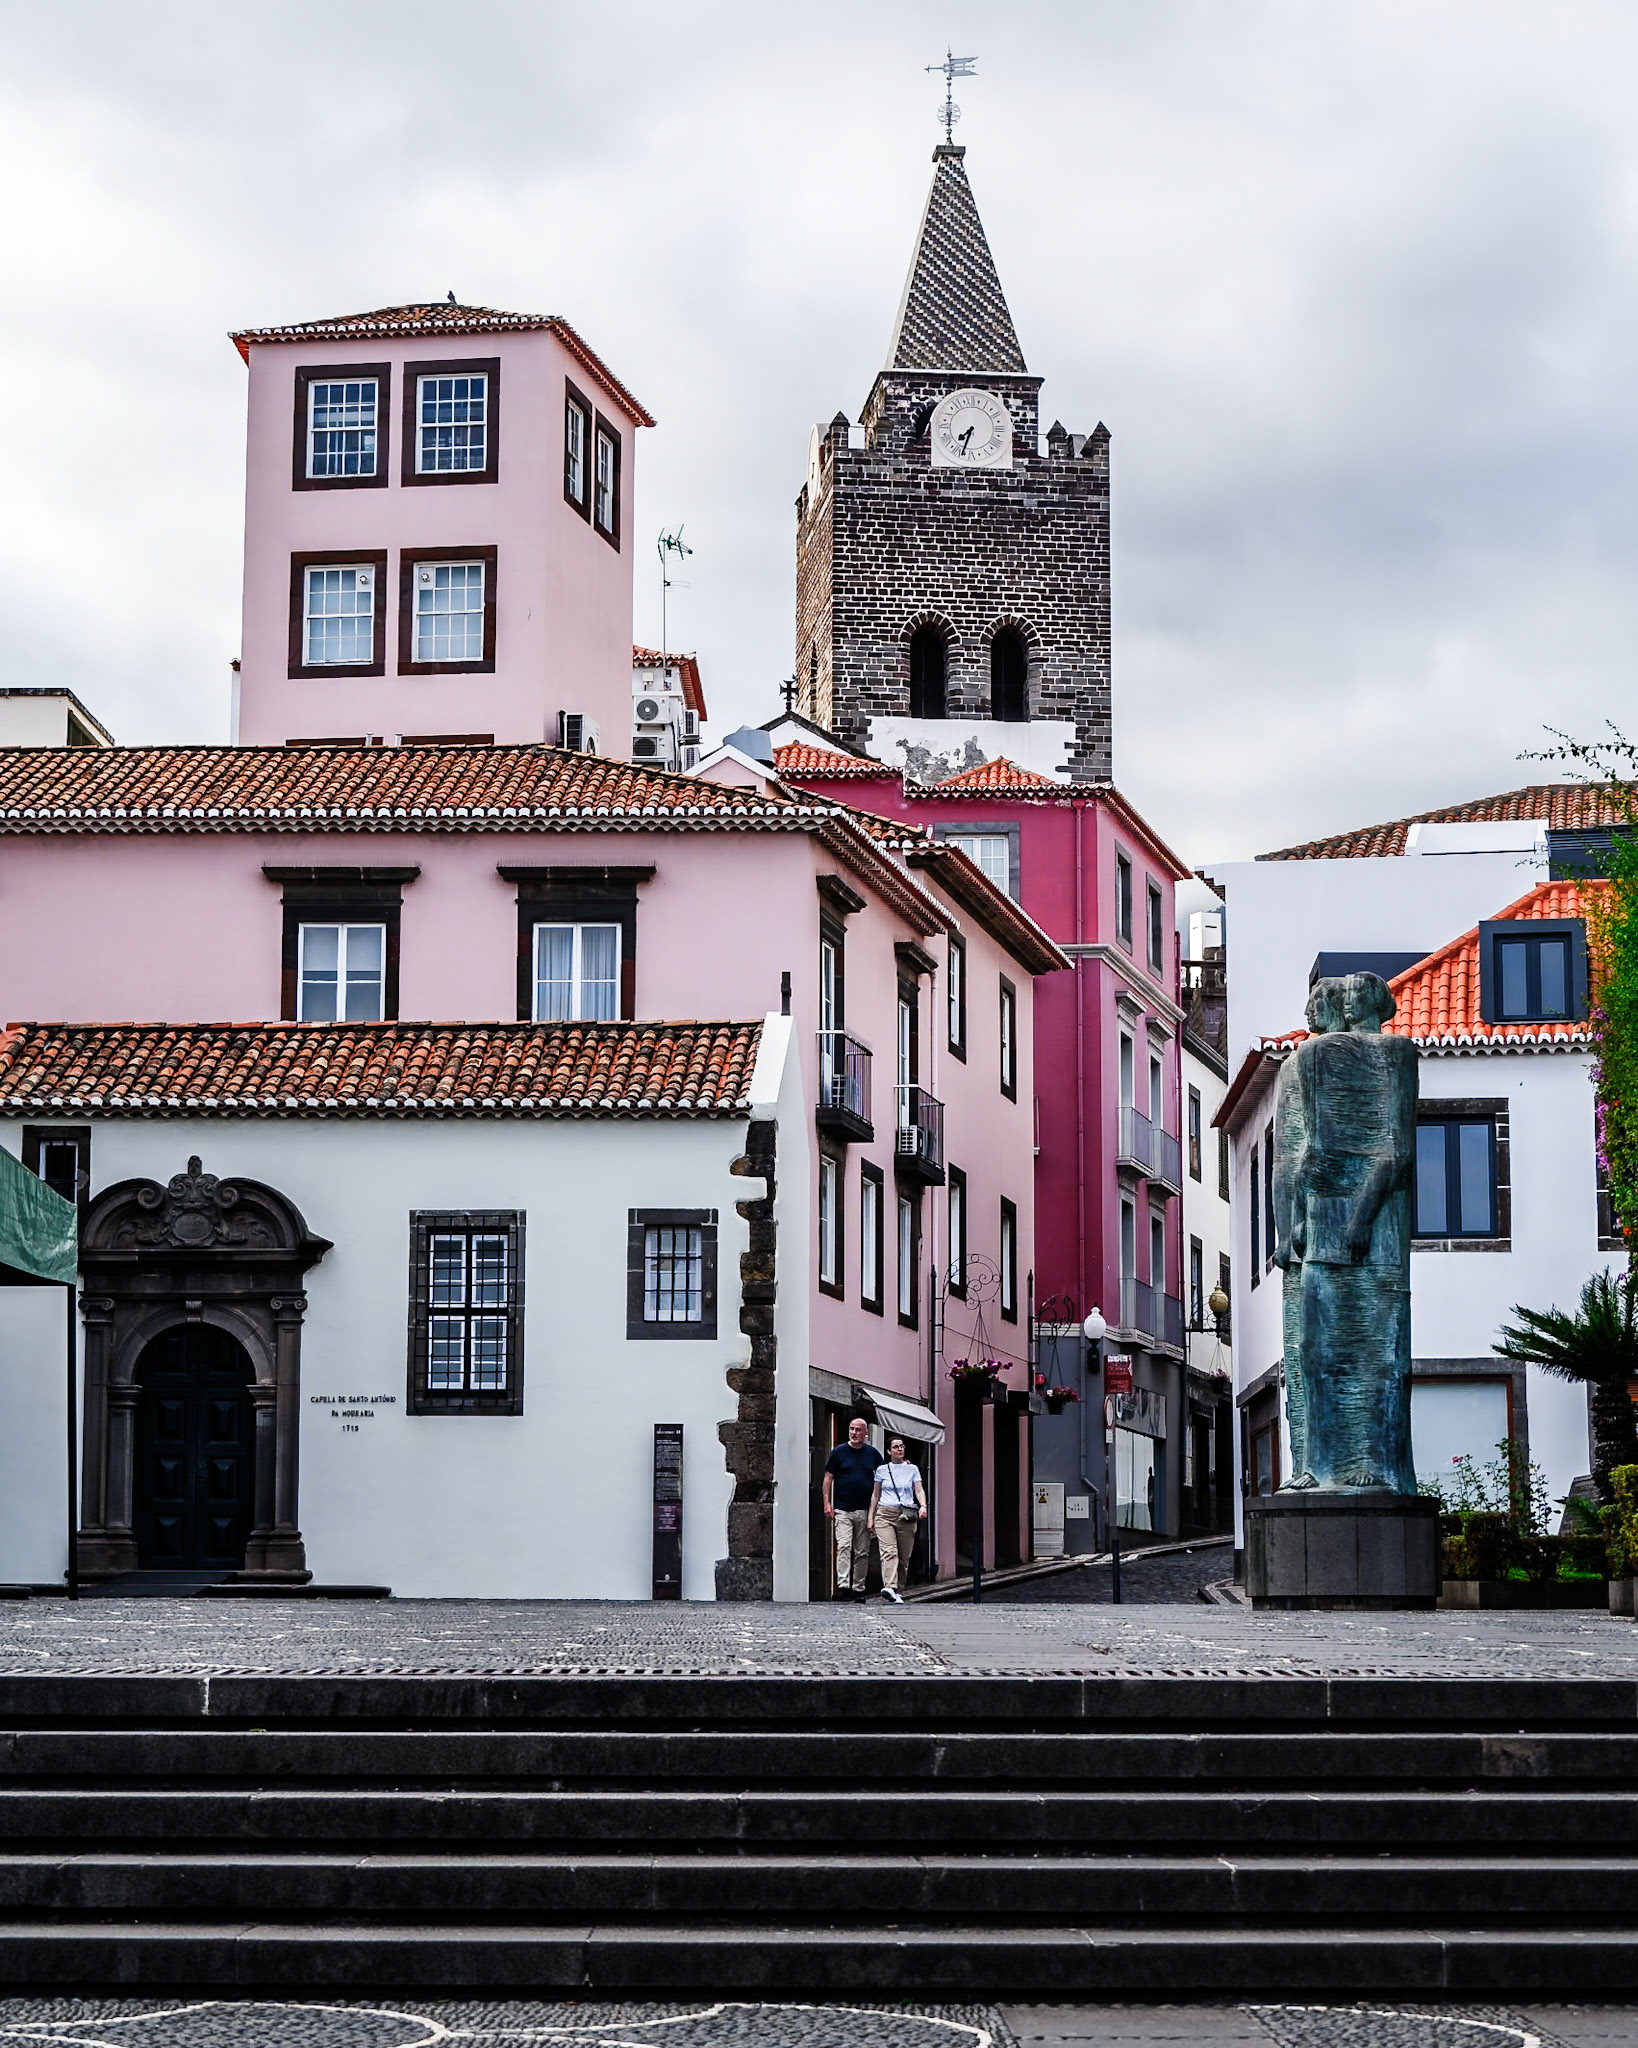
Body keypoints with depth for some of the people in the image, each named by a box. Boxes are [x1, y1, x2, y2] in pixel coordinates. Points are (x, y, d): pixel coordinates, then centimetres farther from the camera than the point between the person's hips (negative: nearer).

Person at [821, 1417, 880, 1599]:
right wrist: (827, 1503, -4)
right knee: (844, 1546, -14)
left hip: (865, 1510, 3)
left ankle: (858, 1588, 13)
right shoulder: (839, 1452, 2)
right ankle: (843, 1586, -22)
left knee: (862, 1551, 5)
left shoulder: (872, 1453, 8)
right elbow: (828, 1478, 3)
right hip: (842, 1509, -3)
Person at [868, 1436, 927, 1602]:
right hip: (885, 1515, -1)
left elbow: (919, 1491, 4)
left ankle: (897, 1590, 8)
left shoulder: (912, 1469, 11)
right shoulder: (882, 1470, 10)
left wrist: (923, 1506, -16)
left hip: (906, 1516, 1)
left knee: (904, 1557, 0)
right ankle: (890, 1587, -35)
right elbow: (875, 1495, 15)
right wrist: (871, 1517, 11)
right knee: (889, 1552, -19)